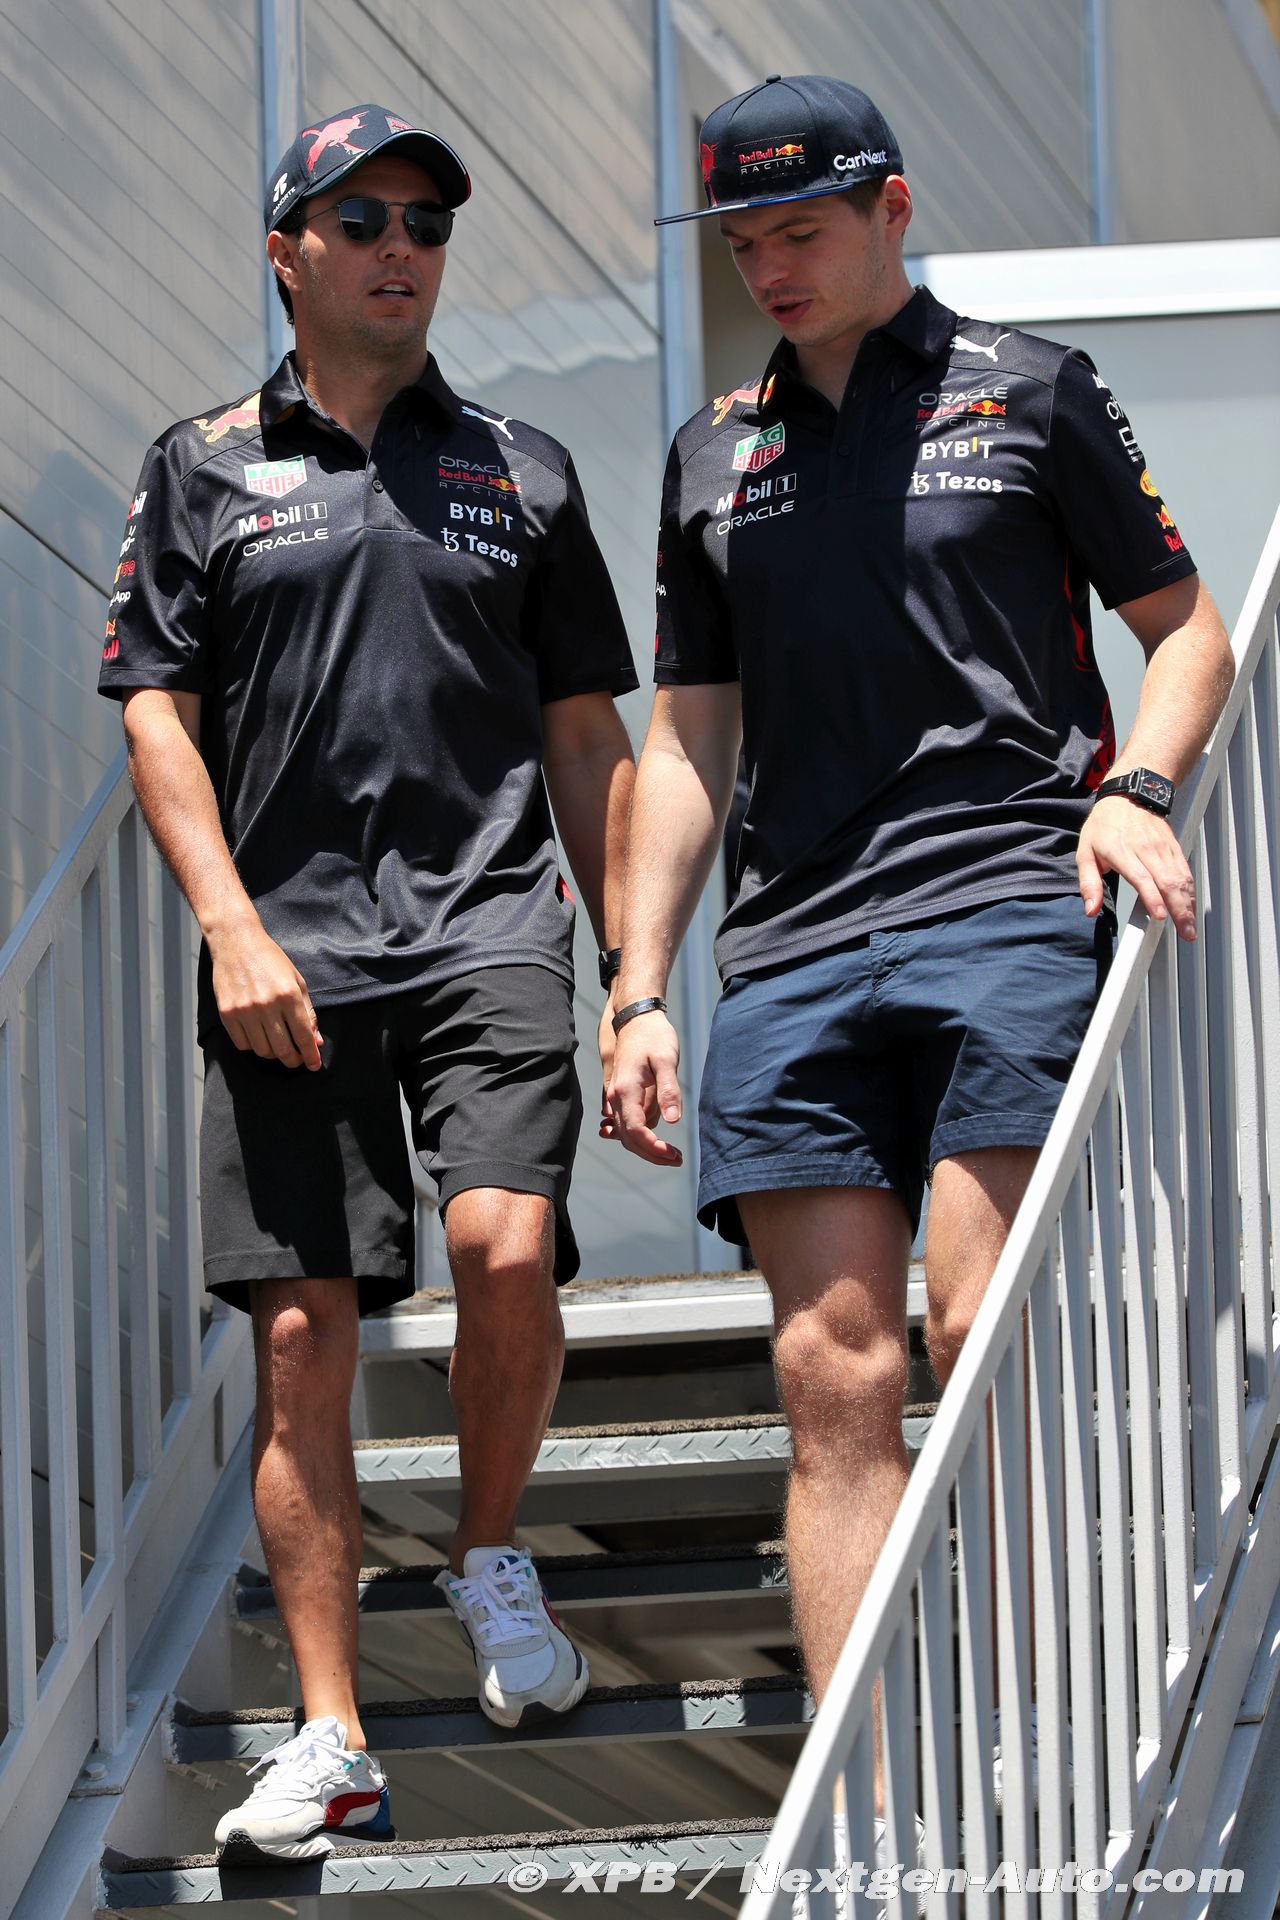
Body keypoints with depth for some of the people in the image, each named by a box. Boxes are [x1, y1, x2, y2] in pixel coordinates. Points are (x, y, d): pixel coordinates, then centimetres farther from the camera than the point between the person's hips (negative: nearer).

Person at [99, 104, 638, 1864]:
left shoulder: (519, 472, 15)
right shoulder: (204, 469, 11)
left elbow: (588, 740, 17)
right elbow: (158, 715, 6)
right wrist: (233, 927, -7)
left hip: (489, 925, 0)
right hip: (288, 953, 0)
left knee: (506, 1247, -23)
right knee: (303, 1337, -4)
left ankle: (491, 1555, 5)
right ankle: (331, 1744, 1)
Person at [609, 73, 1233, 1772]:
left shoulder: (1027, 393, 10)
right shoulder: (717, 456, 21)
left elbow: (1186, 626, 12)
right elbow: (688, 740, 22)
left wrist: (1137, 784, -8)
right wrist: (641, 991, 14)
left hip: (1009, 892, -4)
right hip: (796, 944, 4)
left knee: (983, 1330, -18)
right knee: (834, 1373, -5)